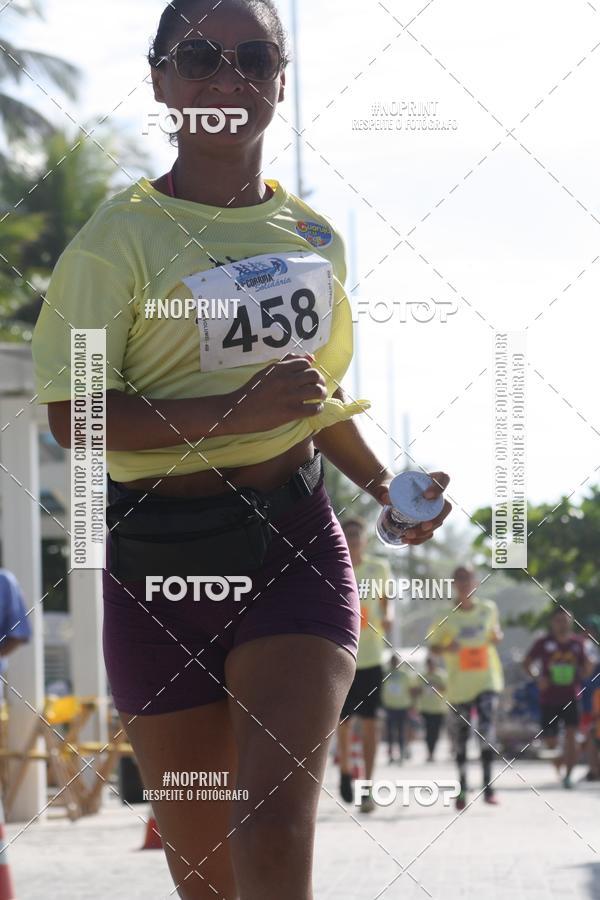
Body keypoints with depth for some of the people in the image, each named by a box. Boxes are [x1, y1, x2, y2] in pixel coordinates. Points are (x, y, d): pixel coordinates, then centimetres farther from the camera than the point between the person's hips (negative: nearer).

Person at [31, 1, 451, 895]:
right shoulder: (120, 236, -5)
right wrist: (238, 412, -22)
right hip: (161, 554, -2)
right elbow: (71, 413, -13)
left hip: (296, 549, 2)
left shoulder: (313, 236, 11)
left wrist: (385, 485, 10)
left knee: (276, 821, -17)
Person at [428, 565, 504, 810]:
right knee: (460, 736, 5)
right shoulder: (447, 618, 0)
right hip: (459, 684, 0)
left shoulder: (489, 609, 5)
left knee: (487, 727, -19)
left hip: (487, 679, 0)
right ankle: (462, 787, 19)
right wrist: (446, 648, -14)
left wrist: (497, 636, -2)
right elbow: (432, 644, 7)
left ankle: (488, 784, -18)